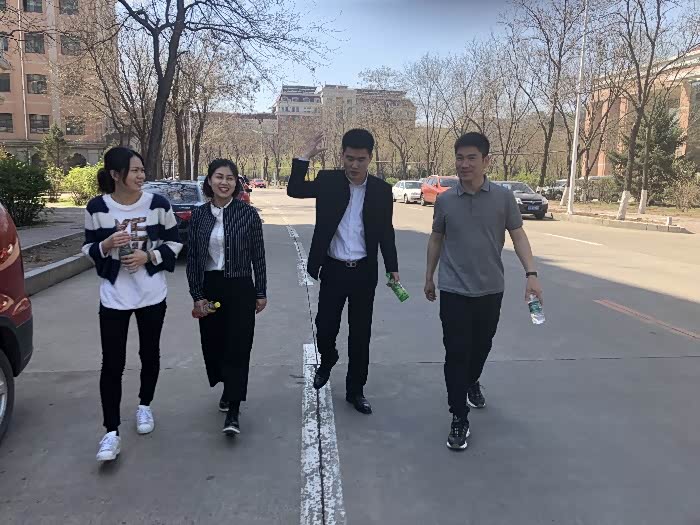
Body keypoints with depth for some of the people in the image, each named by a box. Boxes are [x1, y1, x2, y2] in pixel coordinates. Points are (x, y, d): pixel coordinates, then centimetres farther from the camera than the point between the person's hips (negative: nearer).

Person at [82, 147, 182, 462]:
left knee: (149, 354, 14)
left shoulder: (158, 204, -7)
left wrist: (148, 256, -15)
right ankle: (111, 432, 8)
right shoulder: (97, 207, -6)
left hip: (152, 294, 1)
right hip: (113, 296, -1)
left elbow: (174, 242, 2)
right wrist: (107, 244, -18)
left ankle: (145, 406, 38)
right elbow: (88, 249, 3)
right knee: (112, 364, -1)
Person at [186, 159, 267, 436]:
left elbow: (258, 256, -1)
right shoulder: (199, 215, 1)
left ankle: (233, 412, 2)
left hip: (240, 288, -3)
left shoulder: (248, 213, -5)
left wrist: (261, 293, 0)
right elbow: (192, 259, 3)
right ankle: (228, 388, 38)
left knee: (238, 347, -4)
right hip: (209, 288, 3)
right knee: (214, 344, 12)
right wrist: (197, 296, -2)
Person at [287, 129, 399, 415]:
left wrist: (392, 268, 5)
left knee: (360, 334, 7)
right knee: (325, 327, 3)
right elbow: (294, 190, -8)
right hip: (333, 269, 0)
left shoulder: (381, 189, 0)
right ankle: (326, 362, 37)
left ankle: (355, 390, 23)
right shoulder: (328, 180, -1)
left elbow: (386, 232, 6)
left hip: (364, 272, 1)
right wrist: (305, 157, -16)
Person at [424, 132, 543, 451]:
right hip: (453, 291, -1)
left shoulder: (503, 198, -4)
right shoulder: (445, 200, -1)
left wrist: (531, 273, -13)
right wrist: (429, 276, 14)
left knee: (482, 346, 18)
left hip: (490, 290, 1)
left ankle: (472, 383, 49)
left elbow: (518, 236, -1)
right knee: (456, 353, -2)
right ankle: (459, 419, 8)